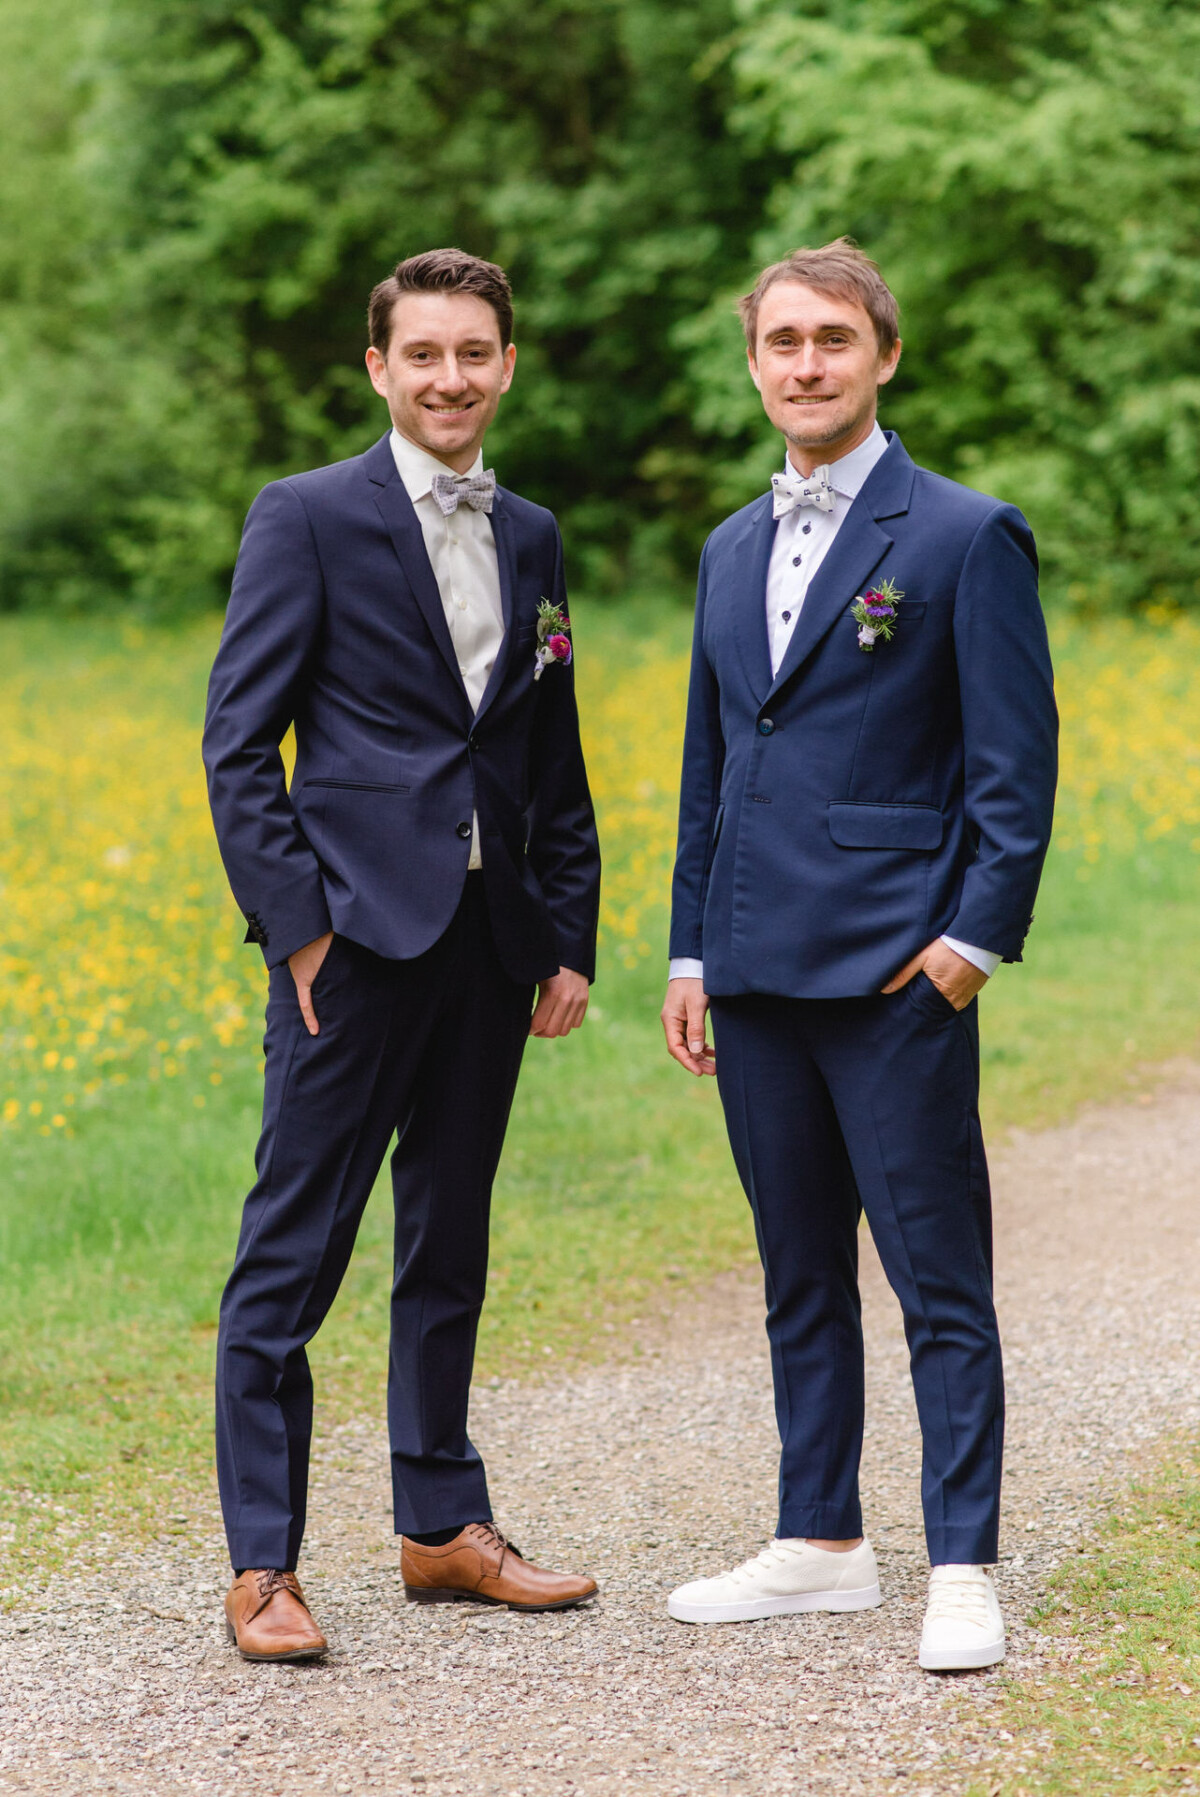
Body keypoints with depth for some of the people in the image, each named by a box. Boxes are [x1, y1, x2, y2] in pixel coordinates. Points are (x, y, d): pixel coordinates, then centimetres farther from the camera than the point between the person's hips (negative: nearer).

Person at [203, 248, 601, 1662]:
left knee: (450, 1247, 14)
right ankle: (261, 1568, -1)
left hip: (485, 940, 6)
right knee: (292, 1254, -4)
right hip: (359, 930, -6)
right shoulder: (306, 519, -3)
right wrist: (294, 922, -12)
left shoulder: (531, 540, 15)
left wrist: (569, 936, 12)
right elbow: (237, 741, -6)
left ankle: (443, 1527, 24)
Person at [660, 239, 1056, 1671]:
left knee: (942, 1286, -3)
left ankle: (963, 1574, 1)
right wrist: (691, 952, 15)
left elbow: (1016, 763, -6)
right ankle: (821, 1545, 22)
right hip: (759, 971, 7)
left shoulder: (966, 538, -4)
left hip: (895, 972, -7)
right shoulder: (732, 553, 17)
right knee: (800, 1282, 13)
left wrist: (978, 936, -14)